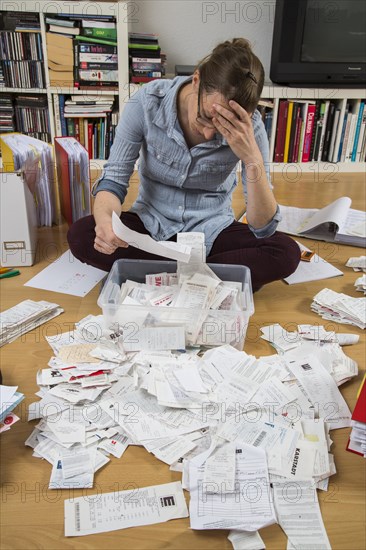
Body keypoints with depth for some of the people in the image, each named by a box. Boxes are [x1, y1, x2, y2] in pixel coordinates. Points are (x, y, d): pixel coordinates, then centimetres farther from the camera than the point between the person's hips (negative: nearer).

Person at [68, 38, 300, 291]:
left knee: (287, 253, -24)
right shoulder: (148, 101, -19)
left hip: (212, 230, -1)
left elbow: (264, 228, -21)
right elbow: (114, 178, -13)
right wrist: (105, 218, -36)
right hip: (151, 221, 1)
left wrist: (253, 159, -36)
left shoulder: (249, 127, -19)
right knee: (79, 235, -25)